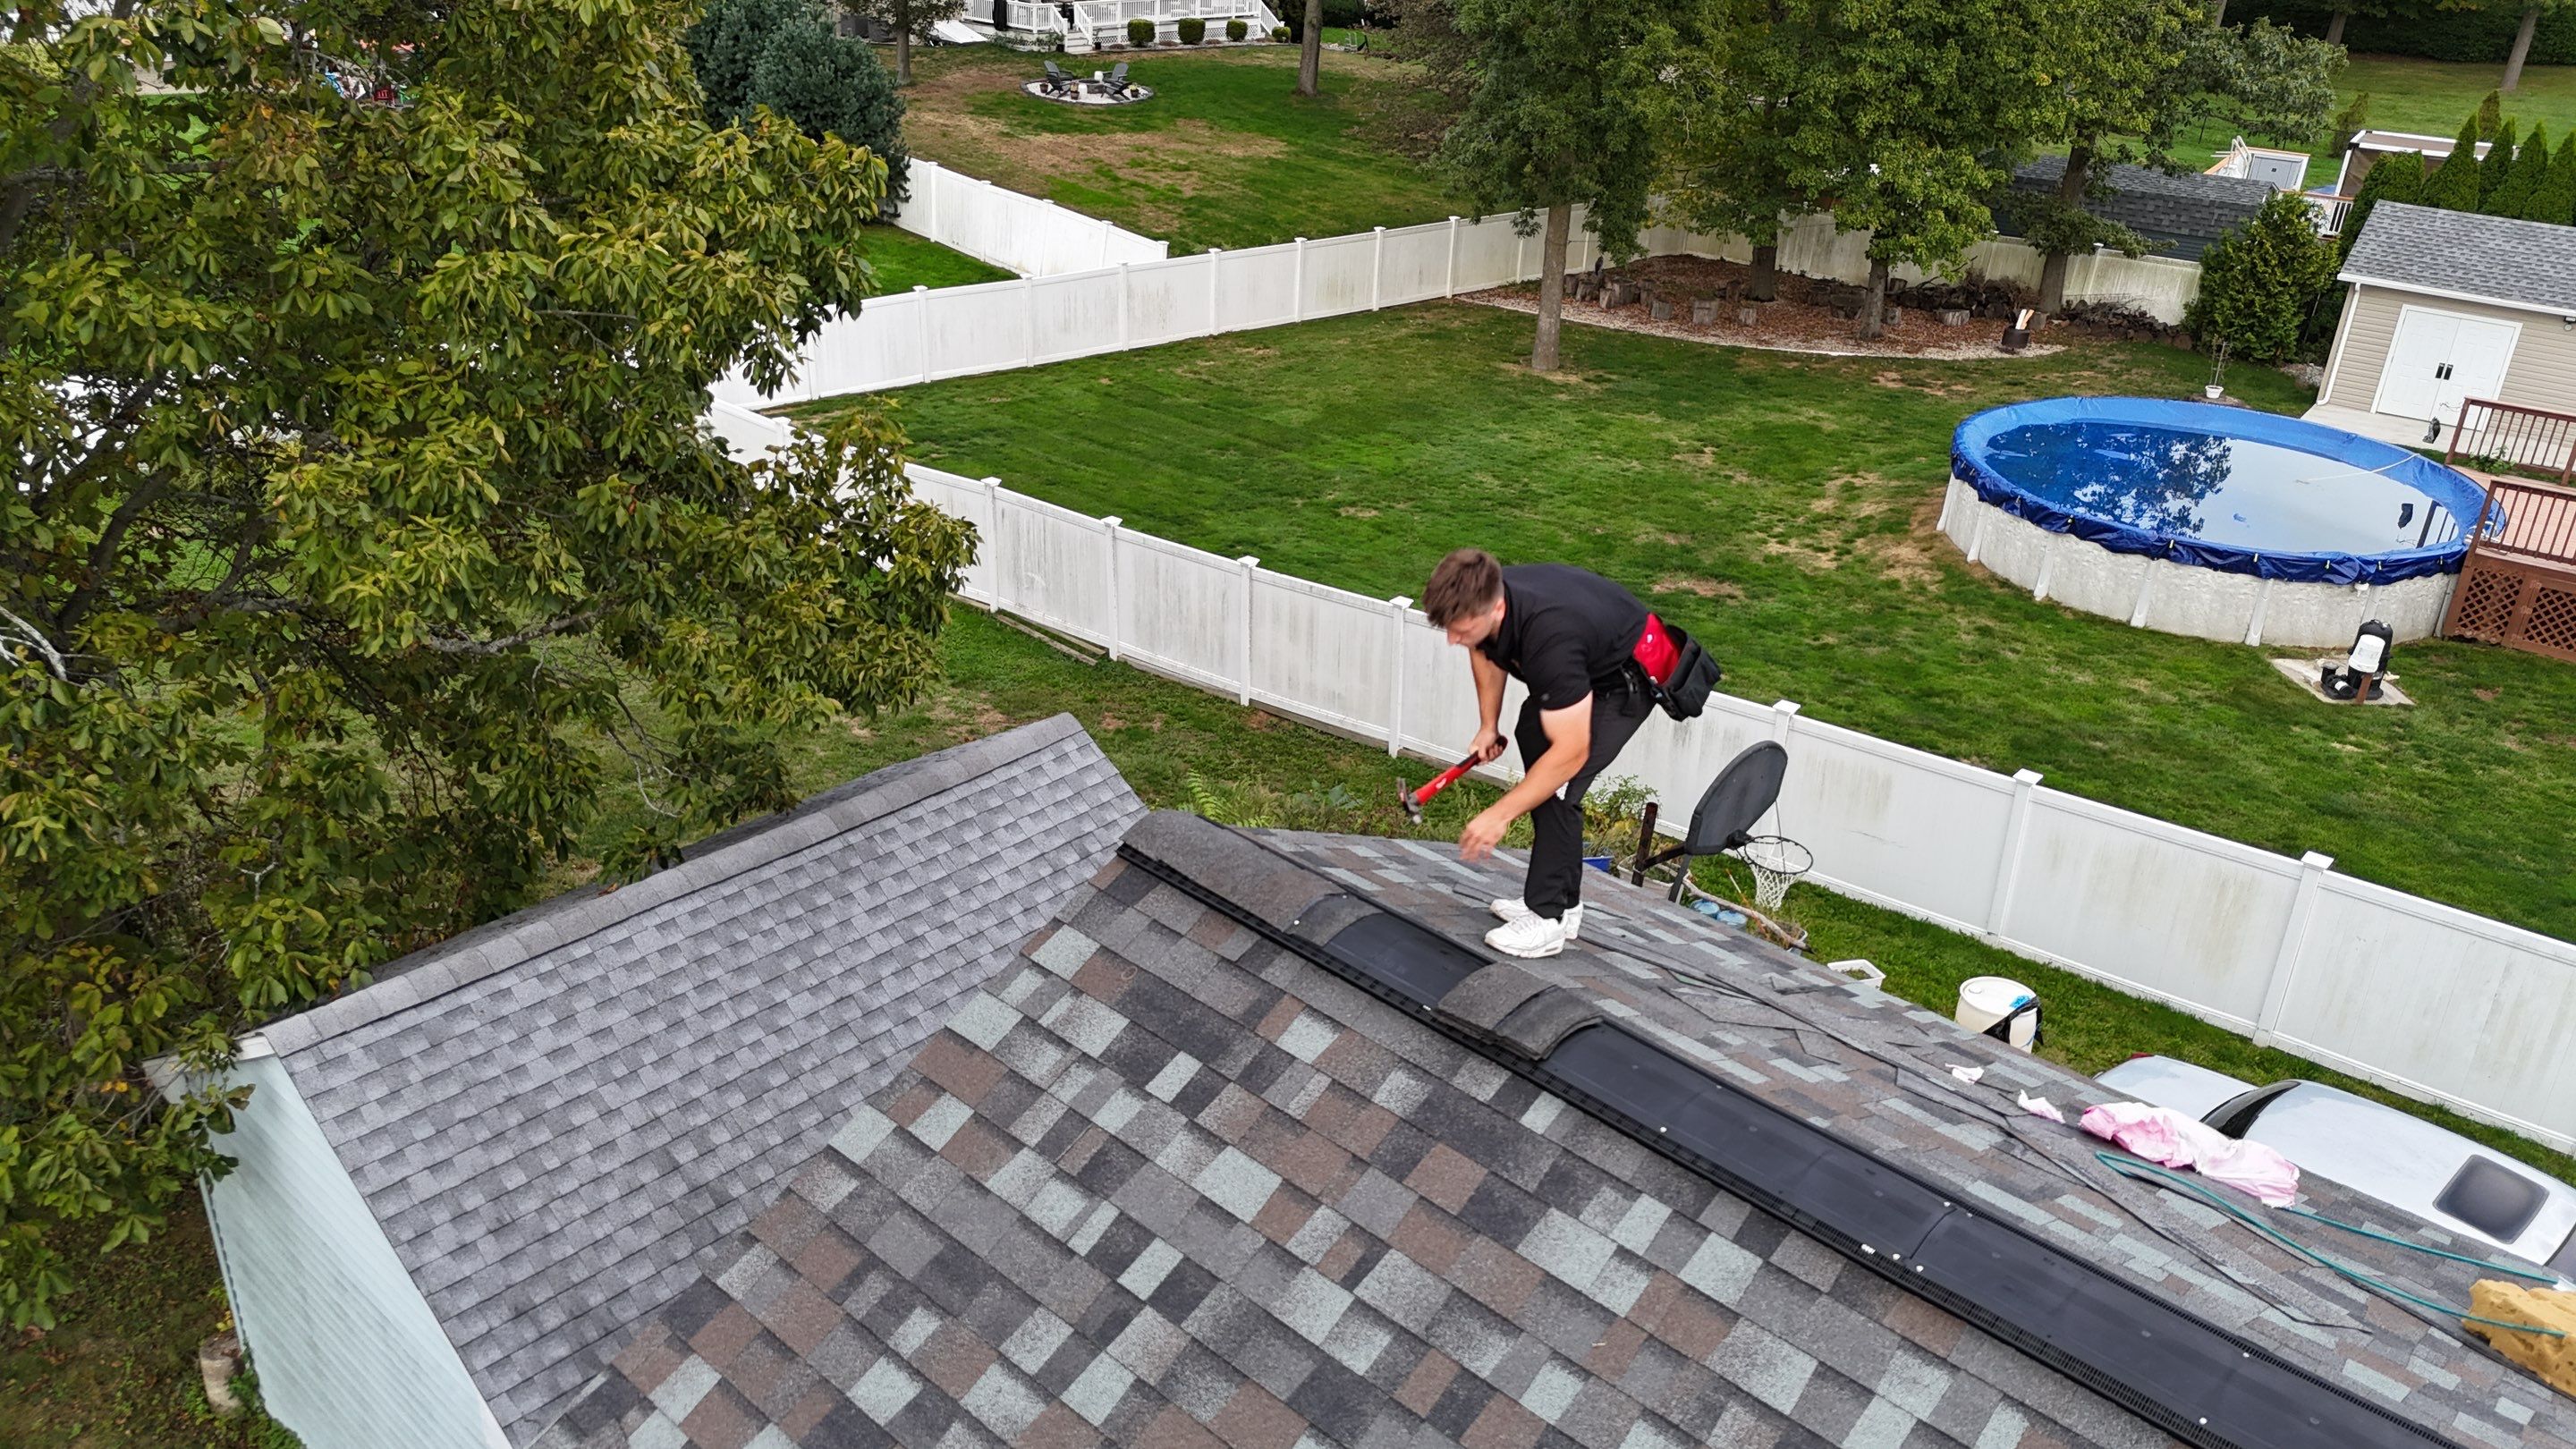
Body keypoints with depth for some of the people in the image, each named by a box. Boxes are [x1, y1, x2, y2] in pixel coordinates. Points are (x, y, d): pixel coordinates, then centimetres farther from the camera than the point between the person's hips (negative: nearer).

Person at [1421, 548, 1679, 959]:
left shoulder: (1549, 640, -43)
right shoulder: (1480, 598, -20)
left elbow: (1571, 752, -37)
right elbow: (1485, 651, 7)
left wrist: (1499, 816, -33)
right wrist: (1489, 726, 2)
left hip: (1628, 675, -9)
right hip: (1587, 659, 9)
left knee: (1559, 786, -17)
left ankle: (1547, 919, -5)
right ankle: (1563, 902, 21)